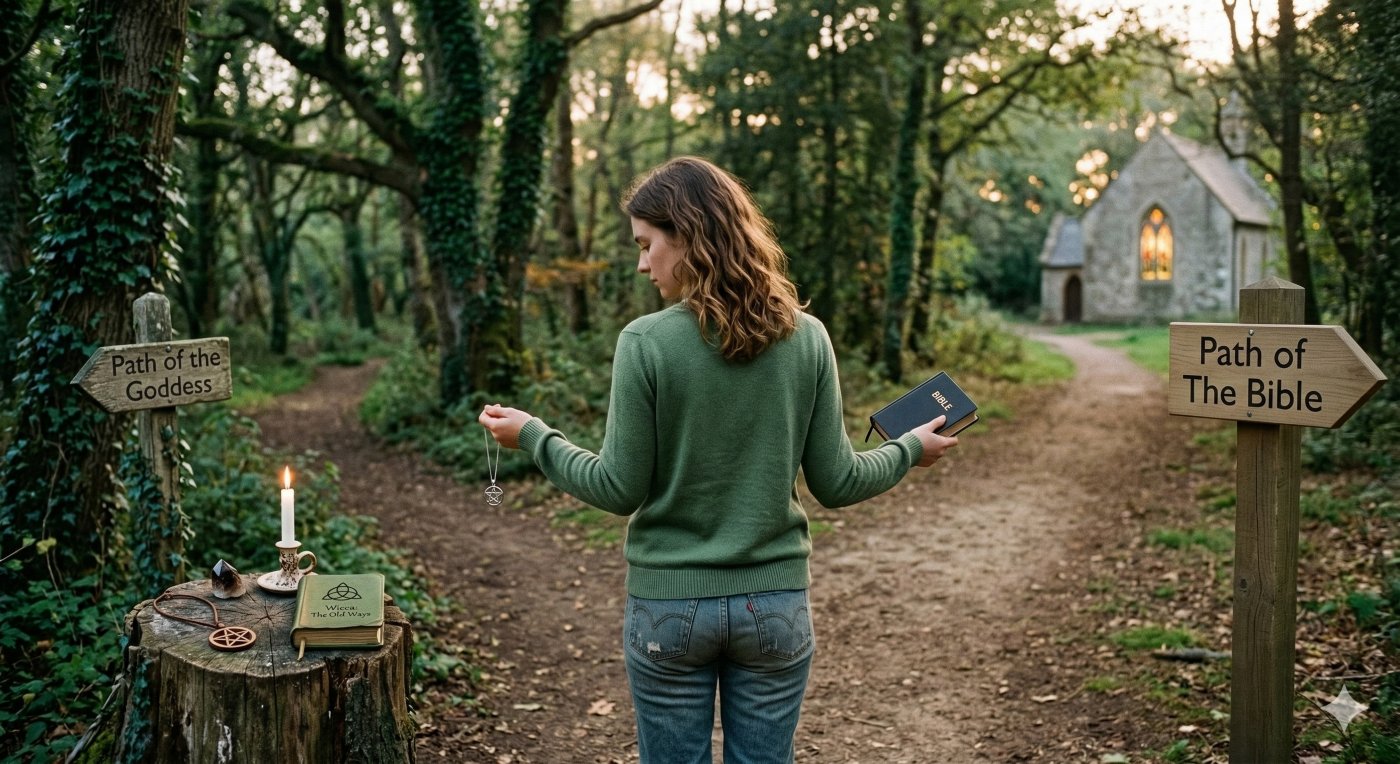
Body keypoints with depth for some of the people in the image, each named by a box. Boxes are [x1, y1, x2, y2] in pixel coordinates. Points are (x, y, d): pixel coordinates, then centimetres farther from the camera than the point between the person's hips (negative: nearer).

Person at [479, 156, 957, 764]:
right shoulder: (807, 338, -5)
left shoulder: (646, 342, -14)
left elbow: (620, 490, -9)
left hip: (669, 604, -2)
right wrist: (910, 449, 17)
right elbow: (835, 484, -2)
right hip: (776, 603, 2)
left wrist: (532, 435, 5)